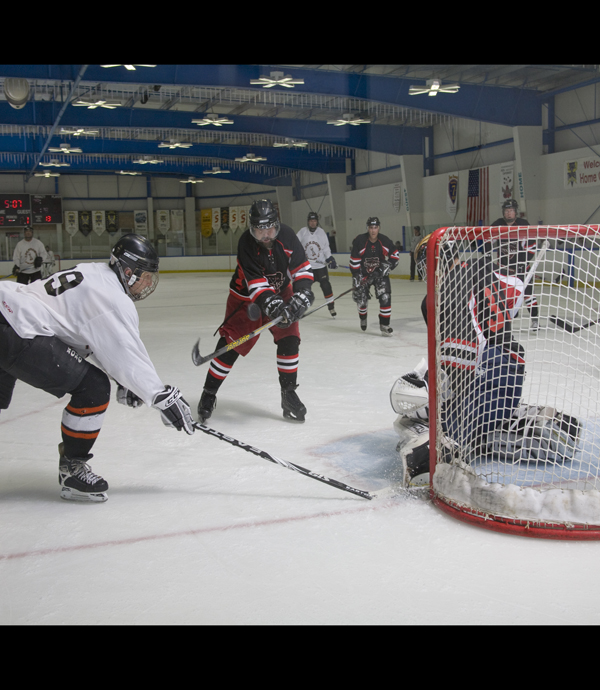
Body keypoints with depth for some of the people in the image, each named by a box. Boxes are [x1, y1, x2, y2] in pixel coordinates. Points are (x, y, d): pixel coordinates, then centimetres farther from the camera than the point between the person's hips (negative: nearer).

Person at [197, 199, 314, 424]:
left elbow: (302, 268, -16)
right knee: (231, 343, -8)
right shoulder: (246, 244, -28)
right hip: (246, 296, -3)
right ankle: (208, 394, 5)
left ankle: (288, 393, 6)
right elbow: (256, 284, -34)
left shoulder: (286, 235, -19)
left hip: (280, 292, 3)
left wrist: (302, 295, -31)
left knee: (289, 340, -8)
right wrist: (273, 306, -46)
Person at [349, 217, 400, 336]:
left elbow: (395, 254, 1)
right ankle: (363, 317, 41)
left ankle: (384, 325, -9)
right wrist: (356, 276, -15)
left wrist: (388, 265, -14)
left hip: (380, 272, 0)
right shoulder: (359, 241, -17)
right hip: (363, 273, 0)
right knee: (360, 298, 5)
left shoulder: (385, 241, -12)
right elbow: (354, 260, -12)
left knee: (385, 296, -17)